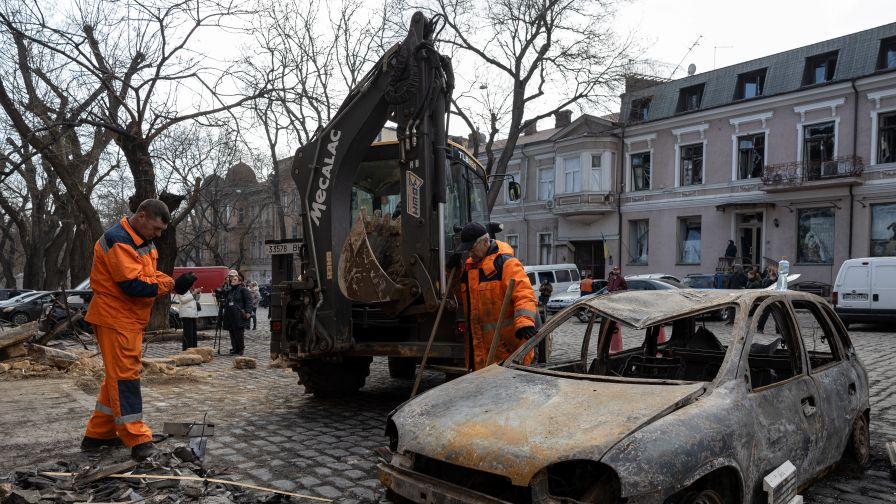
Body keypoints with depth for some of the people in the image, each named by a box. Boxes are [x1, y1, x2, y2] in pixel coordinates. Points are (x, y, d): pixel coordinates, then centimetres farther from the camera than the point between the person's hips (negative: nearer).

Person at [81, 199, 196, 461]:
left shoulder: (142, 241, 14)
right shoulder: (118, 240, -18)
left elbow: (149, 274, 13)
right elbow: (133, 284, -25)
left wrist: (174, 282, -6)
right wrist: (172, 285, -23)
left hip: (130, 319, 10)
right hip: (115, 319, -10)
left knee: (118, 376, 15)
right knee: (124, 376, -8)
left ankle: (98, 434, 25)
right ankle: (137, 440, -6)